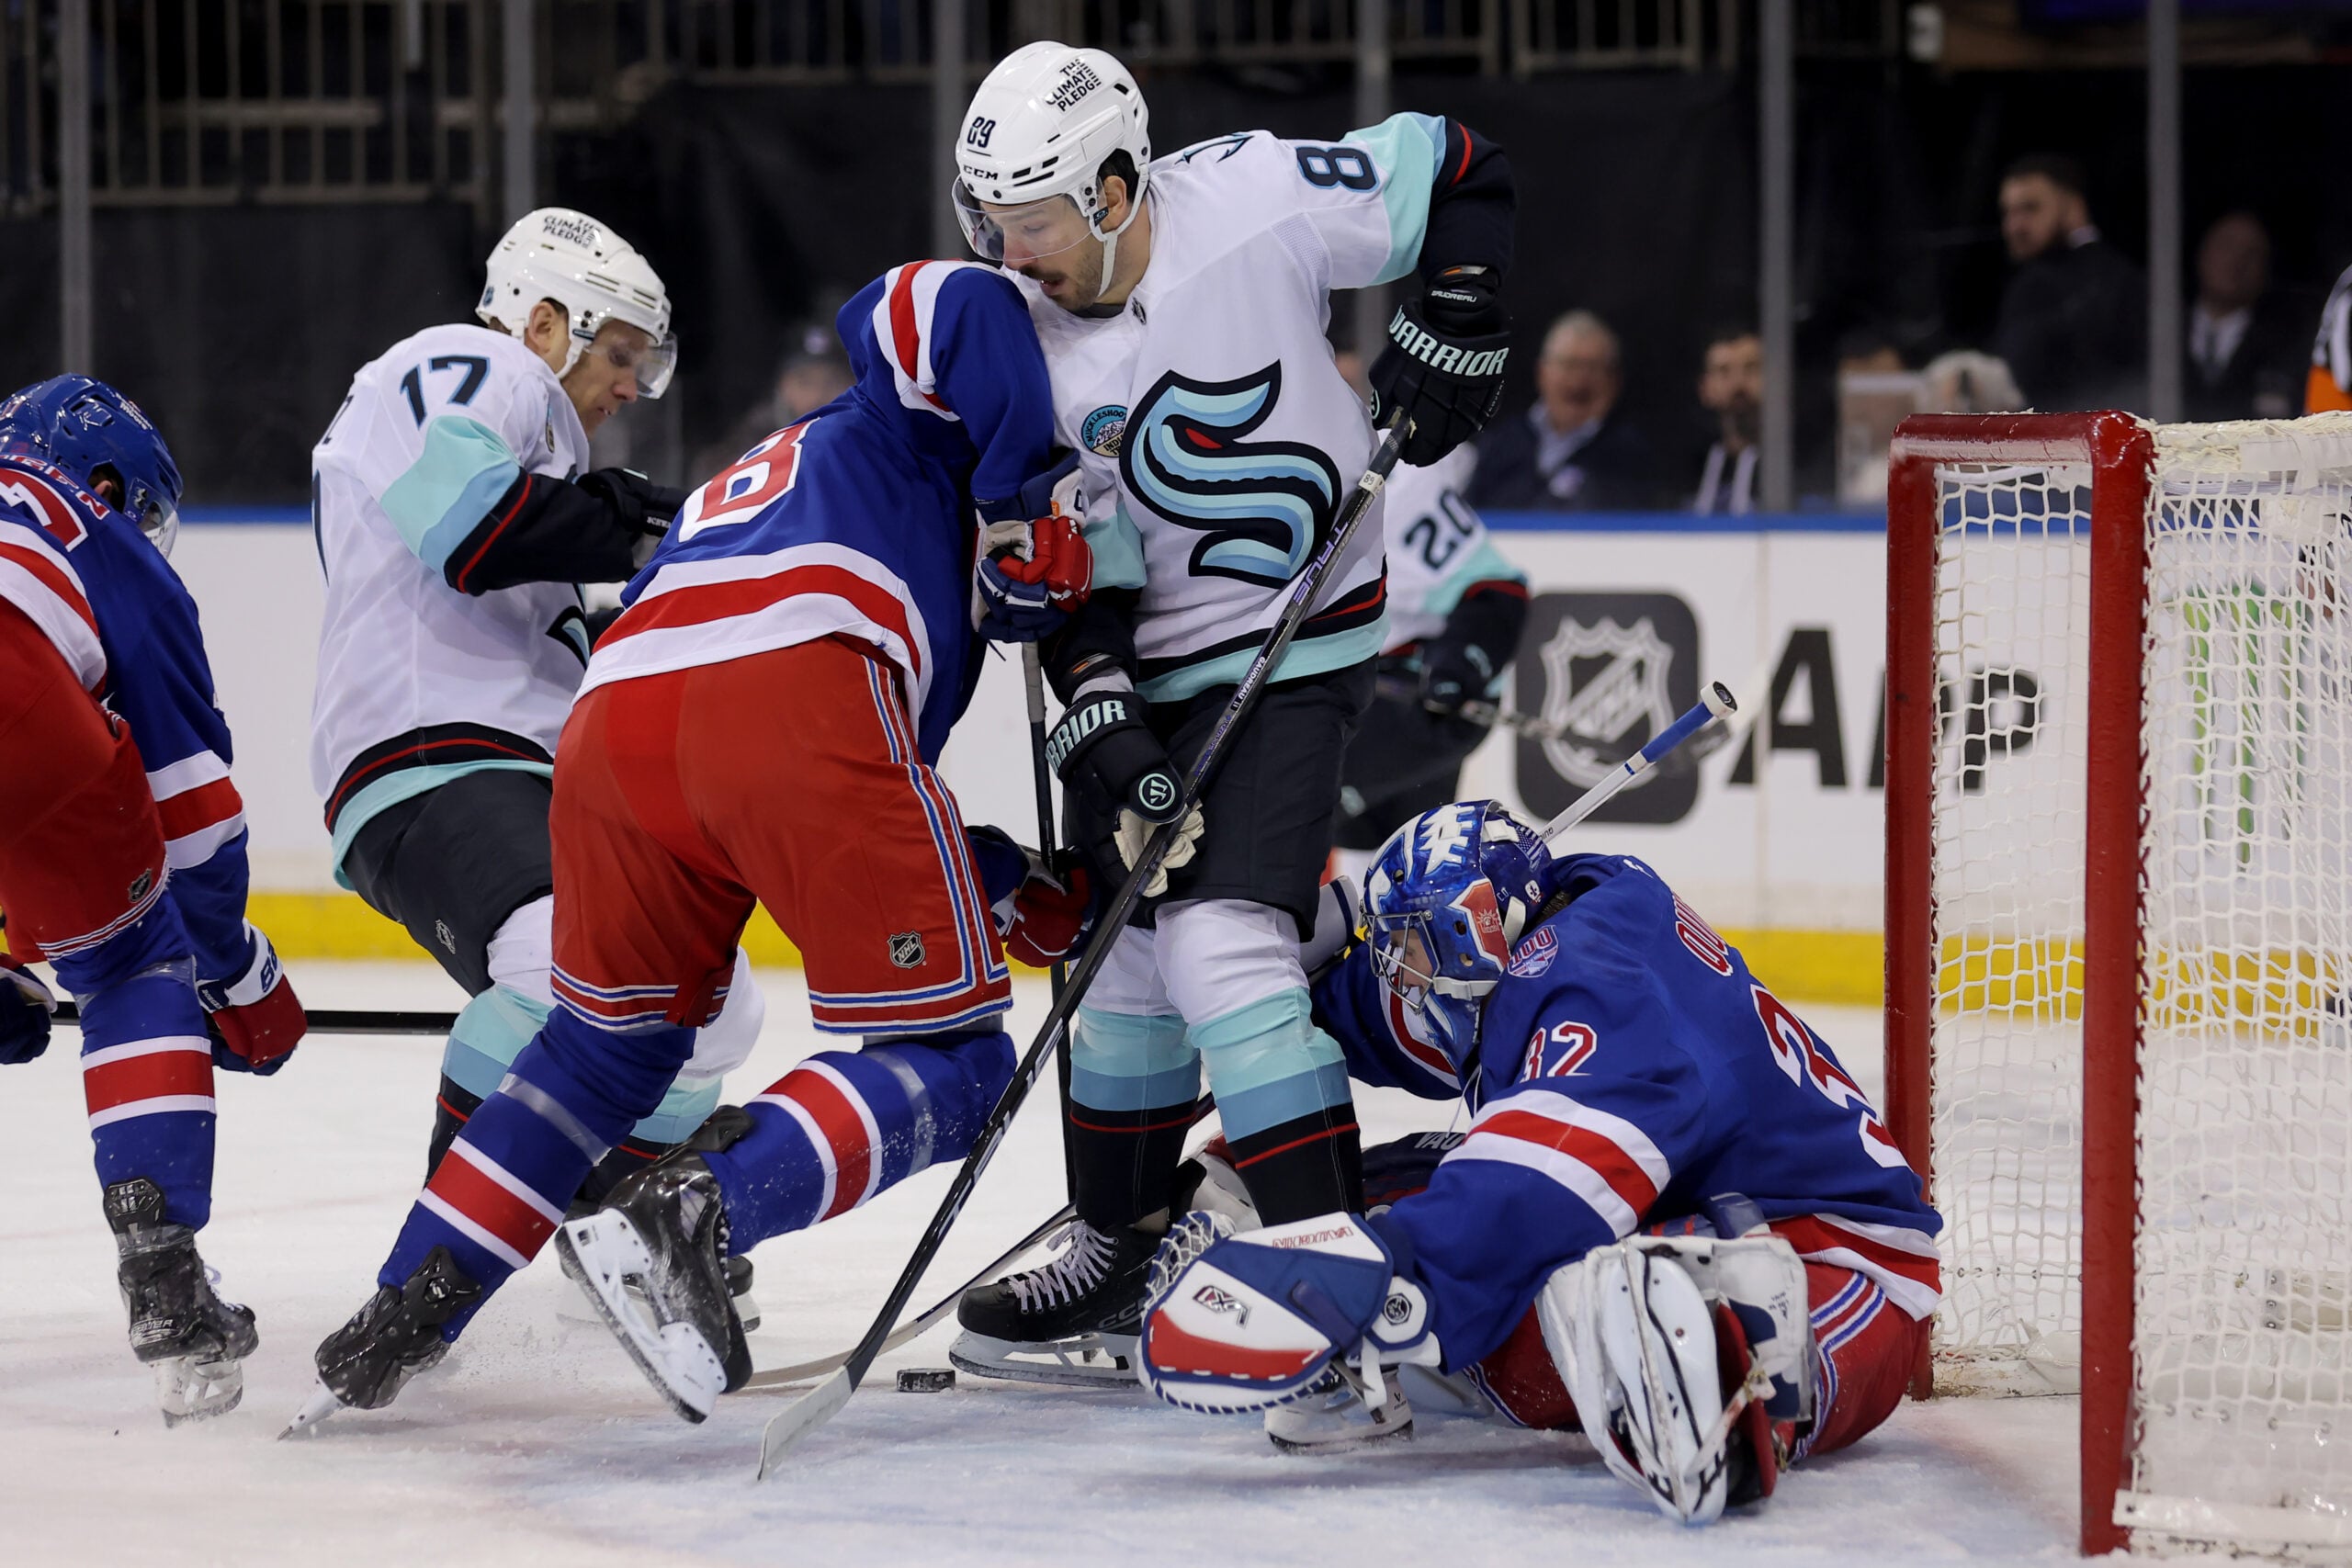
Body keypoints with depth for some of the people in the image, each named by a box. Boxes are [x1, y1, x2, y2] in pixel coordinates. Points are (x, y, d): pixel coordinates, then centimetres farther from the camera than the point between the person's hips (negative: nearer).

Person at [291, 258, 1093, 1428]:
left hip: (615, 717, 6)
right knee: (947, 1060, 1)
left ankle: (403, 1314, 19)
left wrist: (1004, 886, 34)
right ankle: (688, 1212, -22)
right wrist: (1036, 518, 11)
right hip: (794, 701, -6)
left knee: (616, 1033, 28)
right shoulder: (904, 429, 32)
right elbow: (949, 304, 5)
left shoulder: (735, 497, 46)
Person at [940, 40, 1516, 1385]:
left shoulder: (1258, 202, -18)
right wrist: (1097, 708, -14)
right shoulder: (1024, 341, -6)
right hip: (1160, 665, 6)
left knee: (1223, 947, -19)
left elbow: (1452, 169, -3)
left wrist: (1456, 330, -8)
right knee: (1129, 956, 12)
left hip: (1301, 649, -6)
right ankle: (1116, 1266, 27)